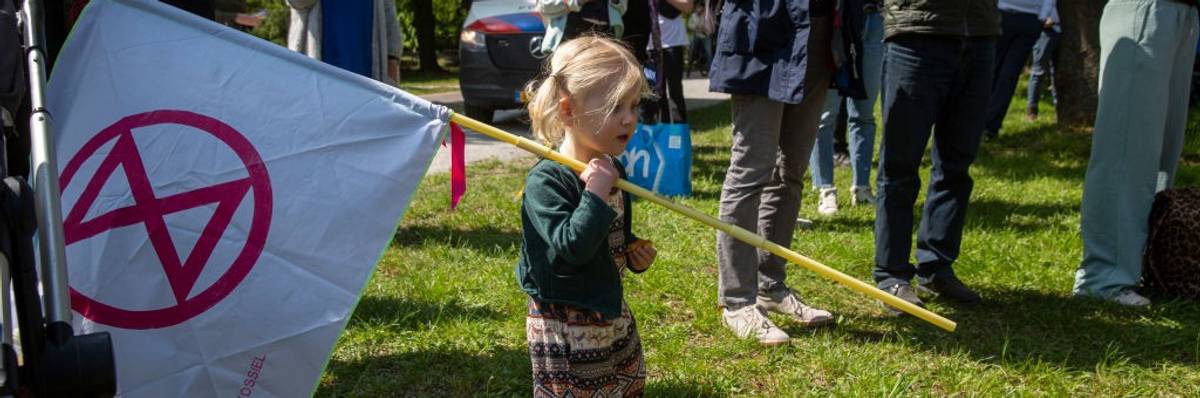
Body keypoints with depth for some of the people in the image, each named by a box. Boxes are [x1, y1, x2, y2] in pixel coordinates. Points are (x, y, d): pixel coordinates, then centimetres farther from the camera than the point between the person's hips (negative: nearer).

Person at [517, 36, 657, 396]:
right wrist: (596, 194, -32)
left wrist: (634, 251, 2)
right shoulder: (545, 181, -22)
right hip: (564, 330, -8)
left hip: (613, 315, 8)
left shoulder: (611, 172, 4)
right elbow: (570, 247, -31)